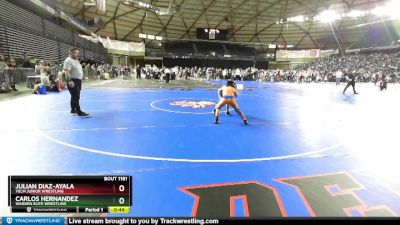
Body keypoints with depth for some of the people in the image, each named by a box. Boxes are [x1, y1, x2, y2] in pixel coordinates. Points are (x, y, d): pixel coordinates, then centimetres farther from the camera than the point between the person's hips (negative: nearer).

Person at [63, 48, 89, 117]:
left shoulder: (76, 61, 17)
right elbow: (66, 71, -23)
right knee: (75, 97, -10)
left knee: (76, 96, 15)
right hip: (73, 81, -10)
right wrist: (69, 80, -32)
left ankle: (73, 110, 24)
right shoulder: (68, 61, -14)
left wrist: (80, 79, 24)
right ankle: (79, 112, -10)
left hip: (78, 80, 10)